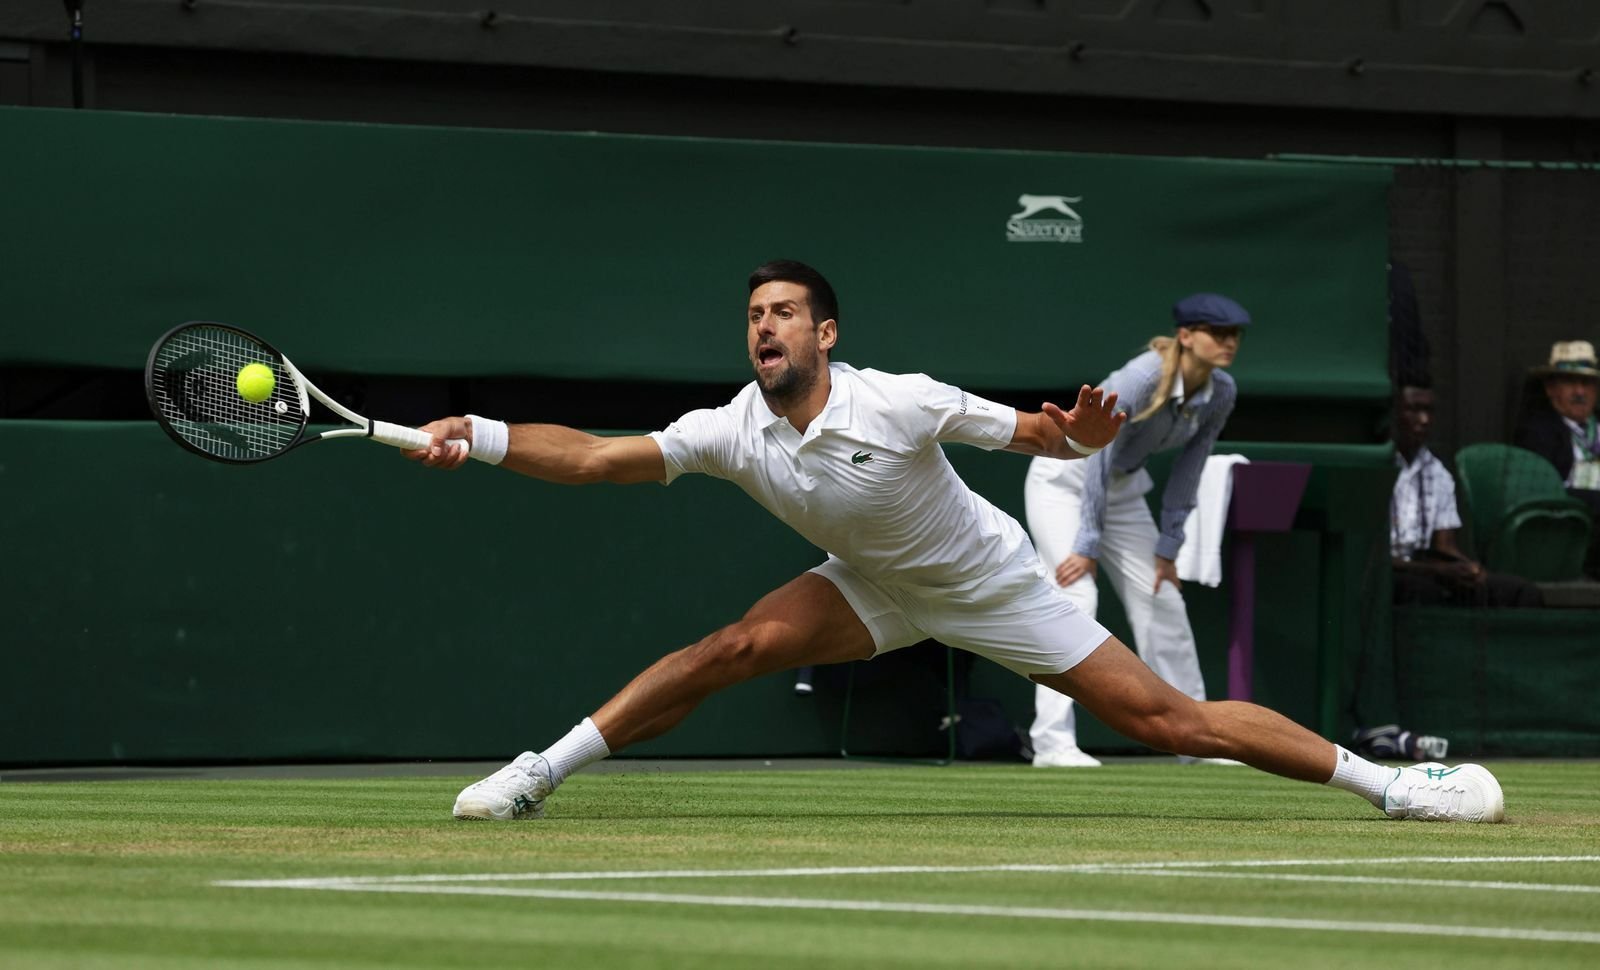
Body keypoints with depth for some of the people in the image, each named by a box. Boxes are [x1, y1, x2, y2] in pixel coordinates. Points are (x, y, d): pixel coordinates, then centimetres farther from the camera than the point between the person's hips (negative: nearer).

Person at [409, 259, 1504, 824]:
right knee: (738, 645, -21)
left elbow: (1036, 432, -21)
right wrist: (480, 437, -31)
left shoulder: (899, 404, -28)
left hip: (992, 581, -4)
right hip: (873, 588, 4)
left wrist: (1081, 434, -43)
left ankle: (1385, 780, -4)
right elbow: (592, 458, -19)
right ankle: (541, 773, -13)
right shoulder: (734, 432, -17)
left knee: (1166, 719, -10)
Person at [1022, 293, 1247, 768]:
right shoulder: (1140, 380, -32)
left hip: (1123, 488, 7)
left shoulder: (1221, 393, -11)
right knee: (1076, 598, -20)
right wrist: (1088, 545, -29)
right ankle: (1053, 742, -23)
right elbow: (1098, 460, -29)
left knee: (1162, 601, 6)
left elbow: (1188, 470, -1)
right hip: (1065, 479, -7)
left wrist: (1167, 547, -1)